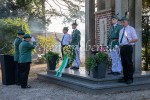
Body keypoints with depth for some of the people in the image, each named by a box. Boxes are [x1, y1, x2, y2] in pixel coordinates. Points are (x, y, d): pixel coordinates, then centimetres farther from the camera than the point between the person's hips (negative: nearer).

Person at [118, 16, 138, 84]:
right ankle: (125, 77, 18)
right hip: (122, 47, 7)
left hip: (128, 47, -7)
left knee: (129, 63, -5)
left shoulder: (131, 29, 0)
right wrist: (120, 44, 10)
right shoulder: (121, 30, 20)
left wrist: (130, 41, -24)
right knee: (124, 63, 9)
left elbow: (136, 39, -6)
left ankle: (130, 79, 2)